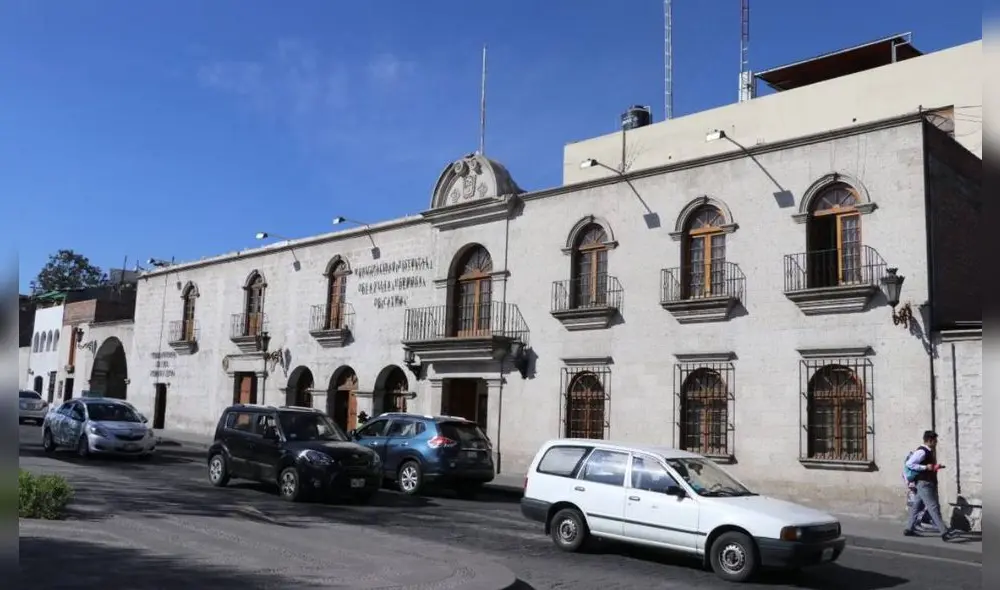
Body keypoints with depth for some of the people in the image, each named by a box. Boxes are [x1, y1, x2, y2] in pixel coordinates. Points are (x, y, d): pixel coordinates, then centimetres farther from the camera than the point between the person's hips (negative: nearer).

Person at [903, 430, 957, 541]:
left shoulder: (929, 452, 14)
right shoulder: (921, 452, -17)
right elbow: (909, 464, -23)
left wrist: (936, 466, 12)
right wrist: (926, 467, -22)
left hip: (929, 482, 10)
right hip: (923, 483, -10)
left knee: (917, 506, 14)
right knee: (933, 507, -11)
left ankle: (909, 529, 21)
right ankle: (944, 532, -13)